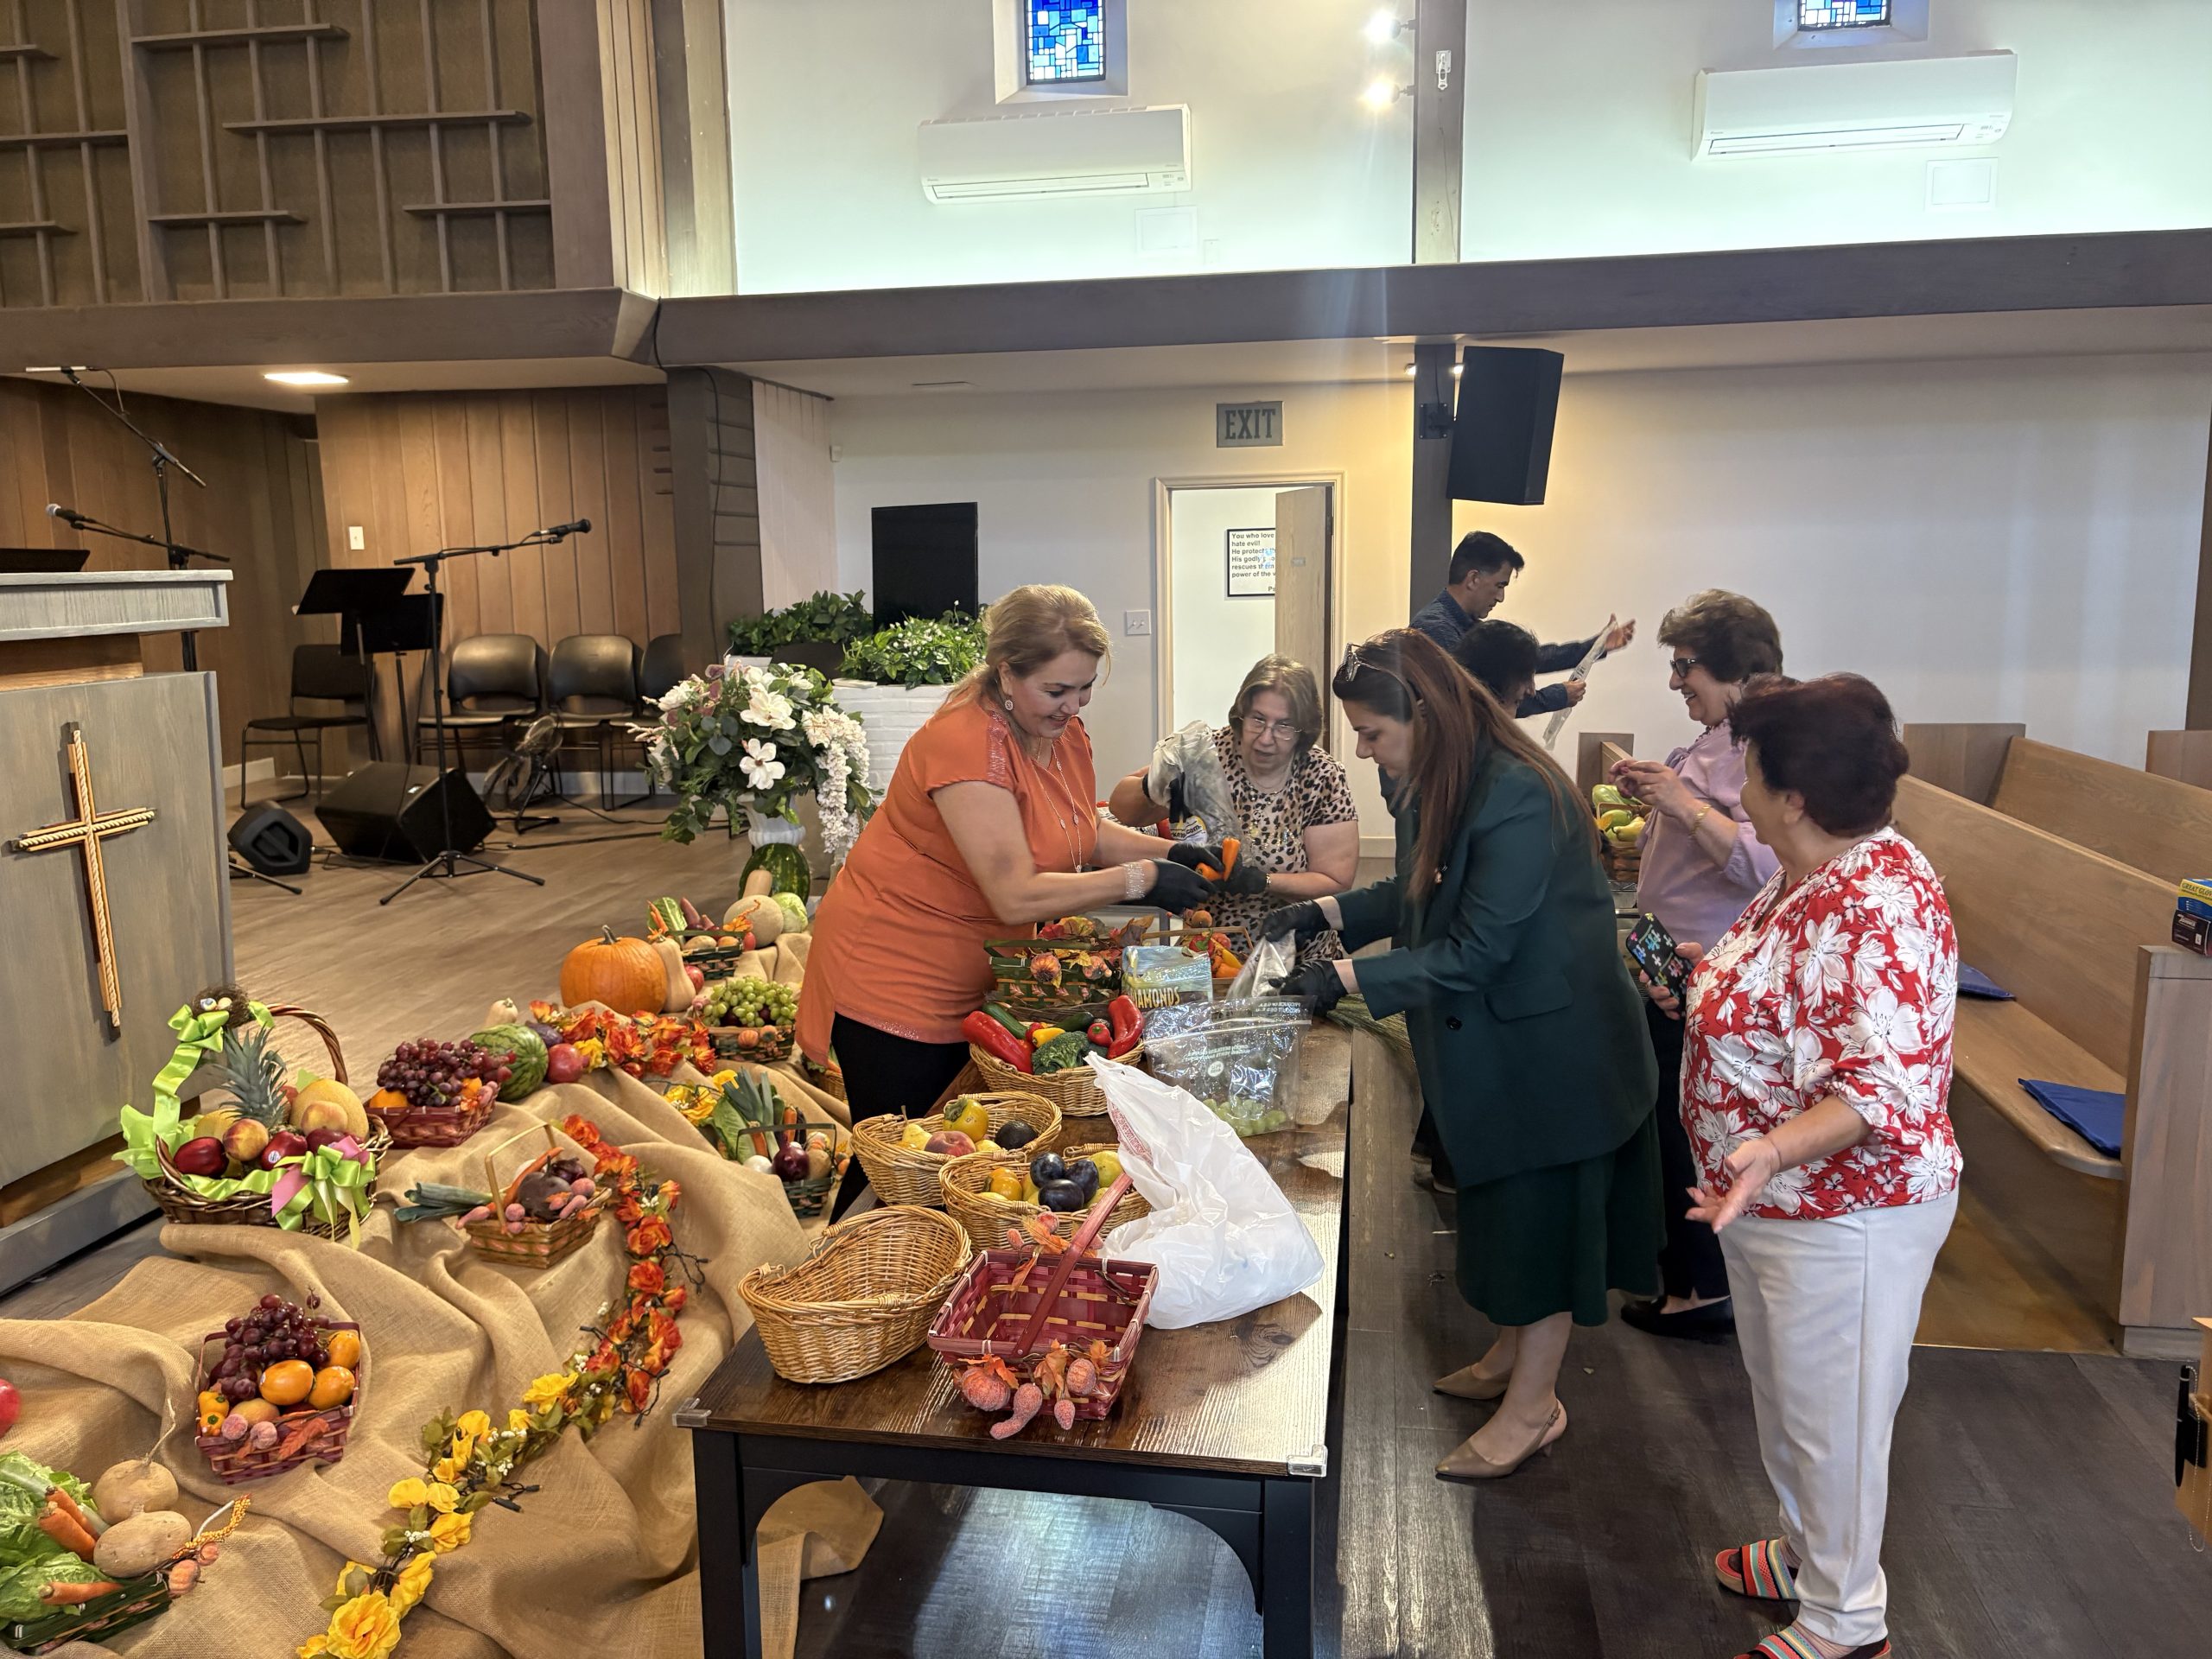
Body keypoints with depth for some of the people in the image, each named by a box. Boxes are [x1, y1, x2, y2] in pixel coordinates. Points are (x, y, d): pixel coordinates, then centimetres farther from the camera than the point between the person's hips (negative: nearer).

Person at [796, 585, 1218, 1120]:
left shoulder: (1064, 730, 1)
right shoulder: (966, 740, -26)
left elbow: (1086, 834, 14)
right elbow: (1016, 898, -30)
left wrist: (1173, 852, -4)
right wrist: (1140, 879, -26)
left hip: (977, 985, 8)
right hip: (897, 982, -8)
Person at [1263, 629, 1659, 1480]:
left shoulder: (1518, 800, -29)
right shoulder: (1441, 784, 1)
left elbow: (1477, 950, -28)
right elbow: (1419, 893, 14)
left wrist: (1348, 978, -27)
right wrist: (1328, 912, 1)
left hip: (1549, 1049, -9)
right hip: (1491, 1038, 9)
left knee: (1540, 1215, 6)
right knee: (1506, 1207, 22)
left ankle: (1532, 1404, 23)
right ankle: (1512, 1356, 40)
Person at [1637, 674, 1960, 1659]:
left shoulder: (1876, 910, -29)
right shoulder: (1814, 876, 3)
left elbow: (1890, 1084, -33)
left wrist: (1772, 1149, -45)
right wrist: (1706, 978, 9)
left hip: (1841, 1220, -10)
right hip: (1775, 1202, 10)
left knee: (1831, 1418, 10)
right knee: (1782, 1394, 26)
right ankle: (1808, 1551, 48)